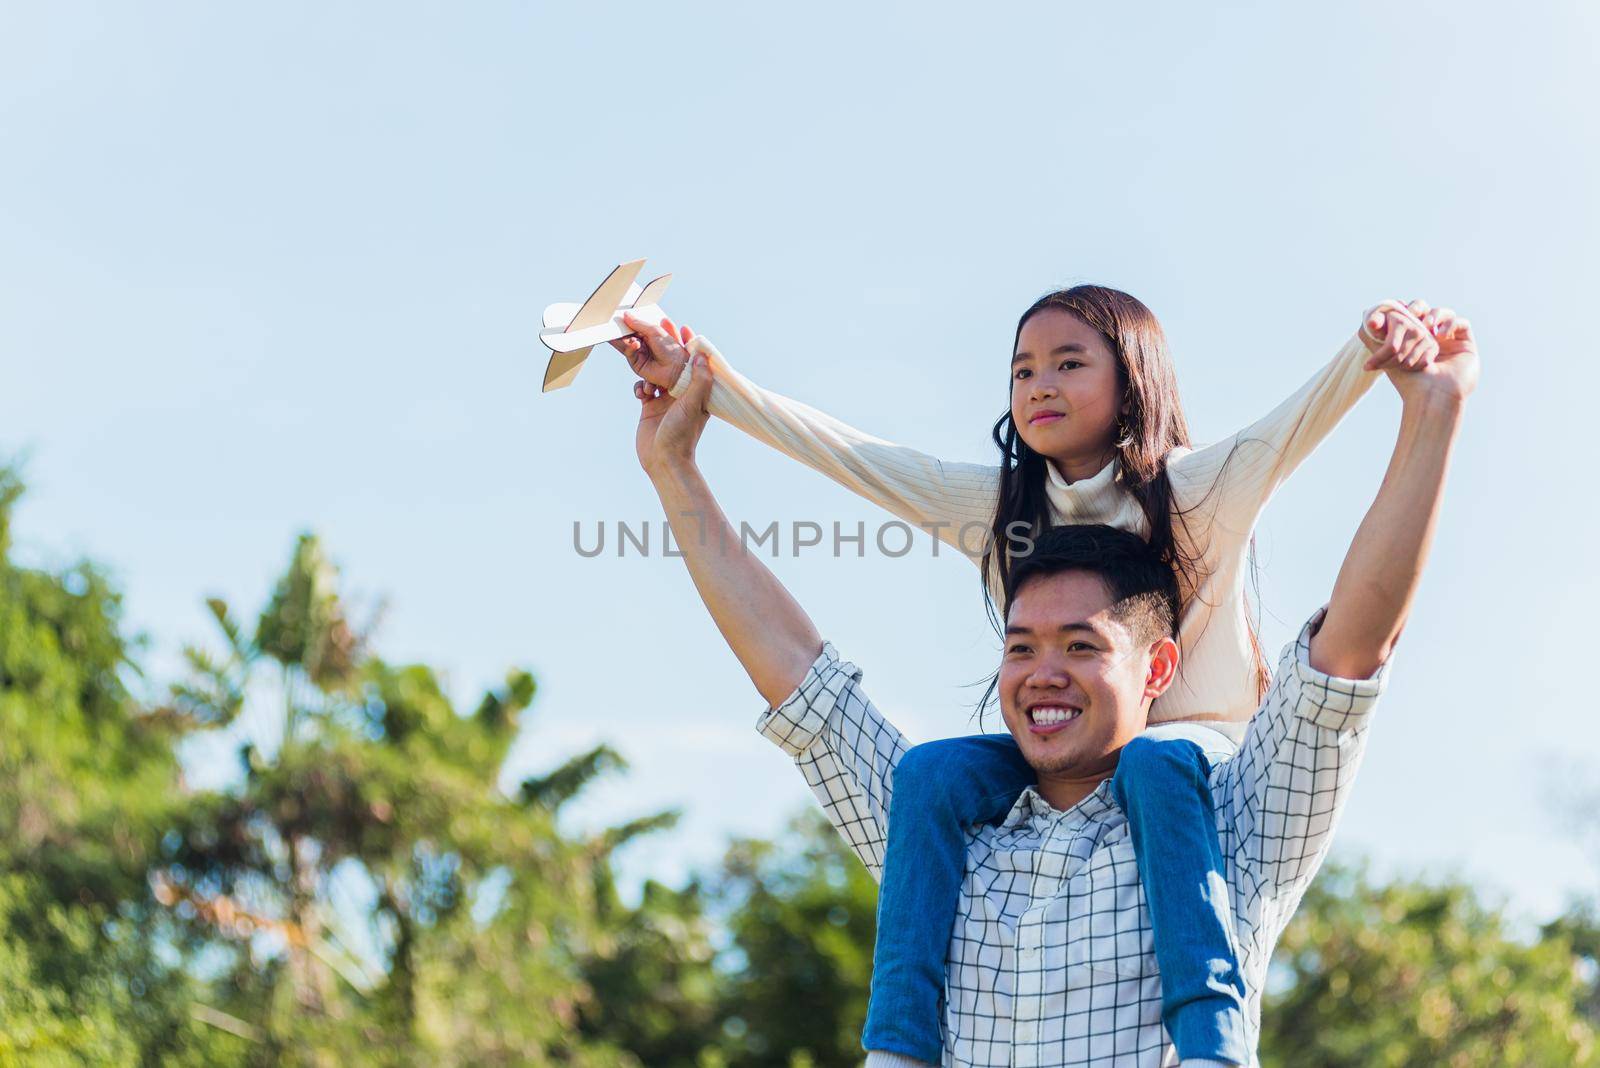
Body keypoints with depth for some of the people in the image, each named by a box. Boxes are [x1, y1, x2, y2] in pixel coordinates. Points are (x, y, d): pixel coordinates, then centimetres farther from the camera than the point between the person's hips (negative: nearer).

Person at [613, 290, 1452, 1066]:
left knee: (1153, 765, -39)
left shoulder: (1203, 490, -6)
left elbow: (1297, 422, -23)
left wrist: (1373, 350, -44)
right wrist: (706, 382, -2)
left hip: (1196, 749, -4)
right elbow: (848, 454, 5)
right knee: (932, 771, -24)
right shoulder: (996, 508, 7)